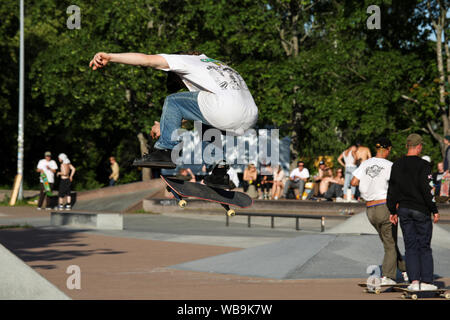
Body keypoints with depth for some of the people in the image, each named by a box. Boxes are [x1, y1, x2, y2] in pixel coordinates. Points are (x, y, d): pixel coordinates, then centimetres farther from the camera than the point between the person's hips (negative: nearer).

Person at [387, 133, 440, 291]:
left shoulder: (397, 165, 6)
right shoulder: (423, 165, -10)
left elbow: (392, 190, 8)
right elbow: (426, 190, -14)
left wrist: (393, 211, 15)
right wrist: (435, 210, -7)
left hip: (404, 209, 4)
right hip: (421, 210, -4)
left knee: (410, 247, 6)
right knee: (425, 247, 3)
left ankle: (414, 281, -2)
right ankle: (426, 281, 1)